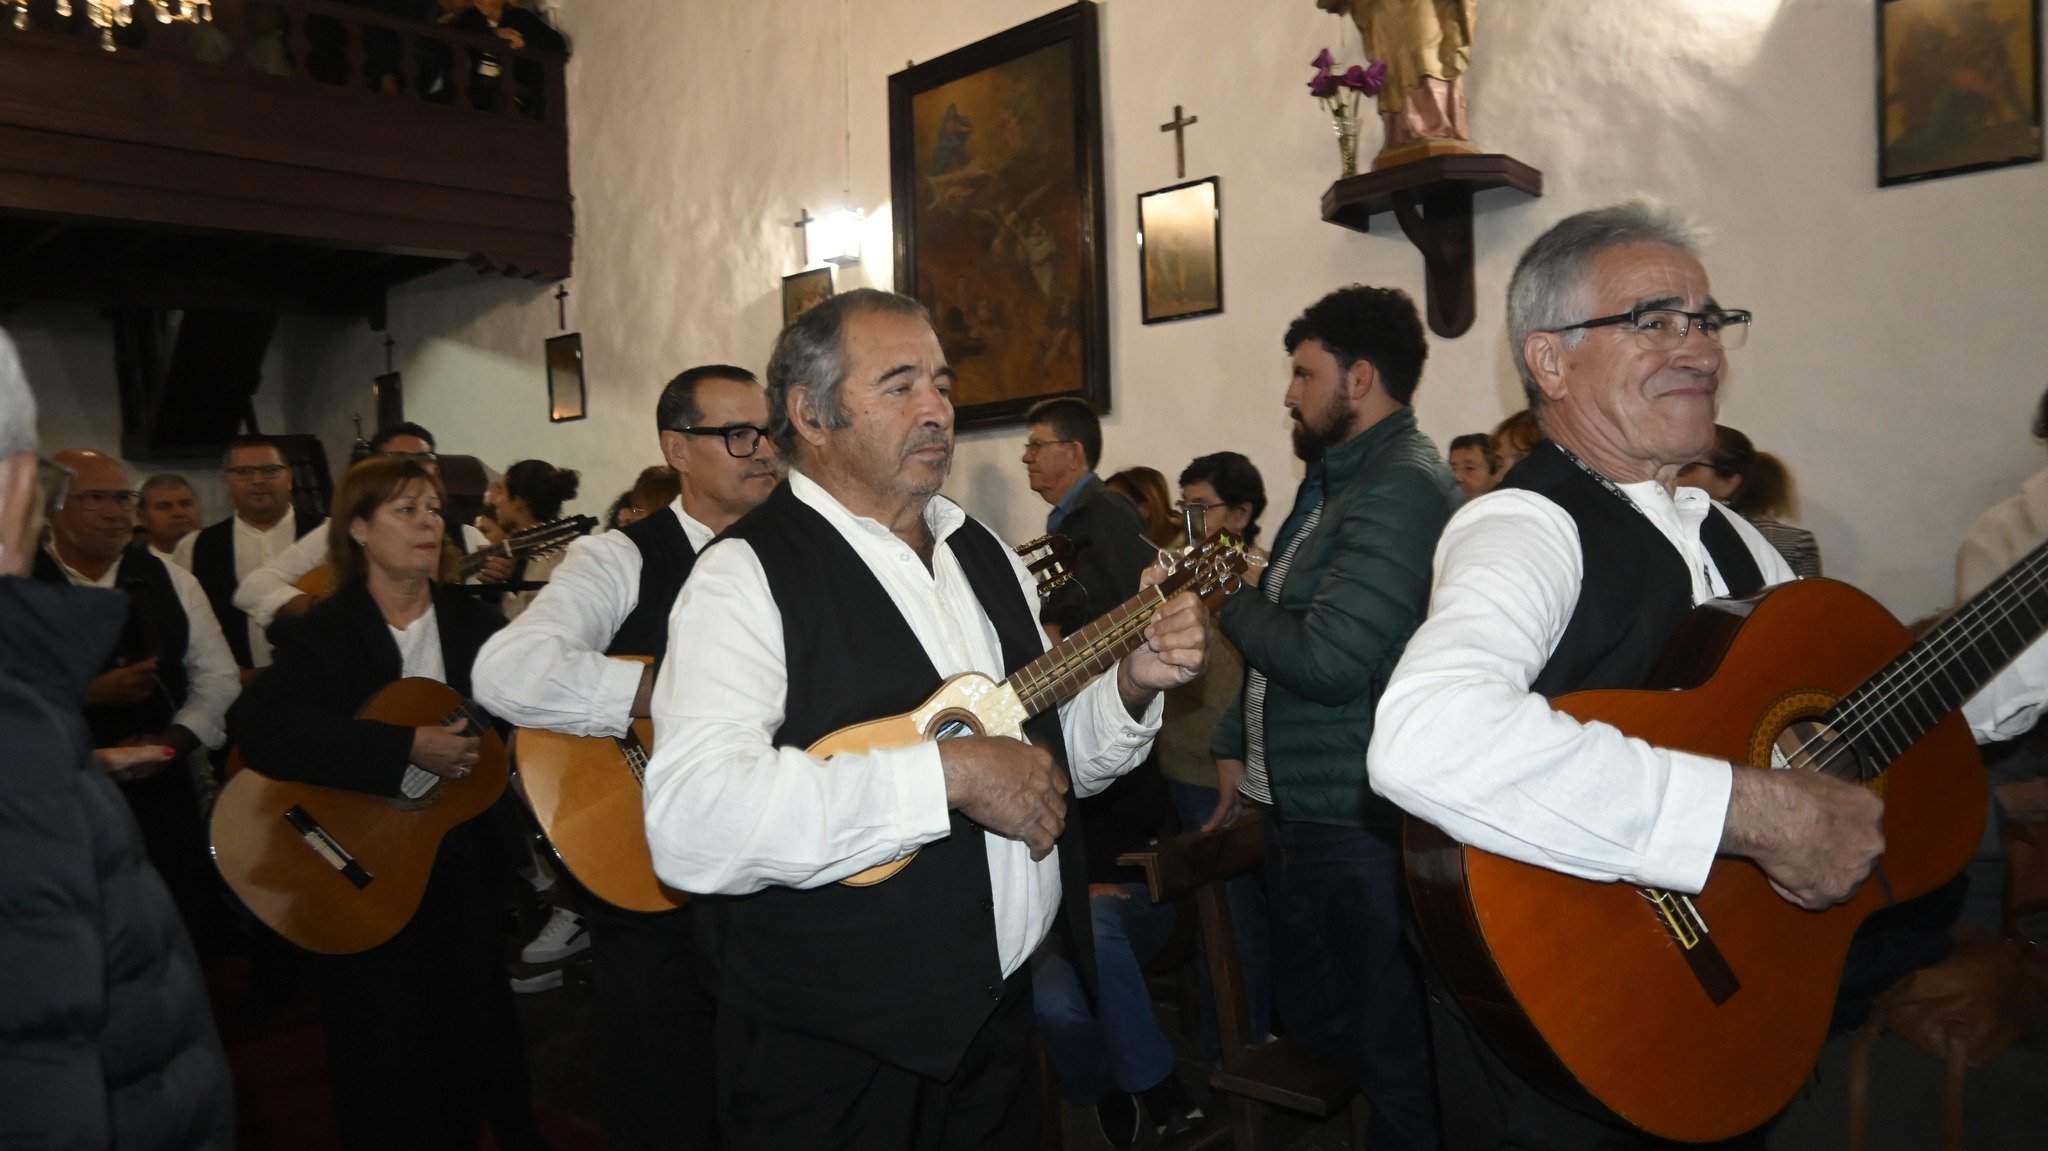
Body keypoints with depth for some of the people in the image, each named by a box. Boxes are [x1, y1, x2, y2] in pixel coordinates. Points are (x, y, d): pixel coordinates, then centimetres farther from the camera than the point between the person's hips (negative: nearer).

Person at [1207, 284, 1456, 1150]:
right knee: (1310, 1022, 23)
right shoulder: (1332, 478, 13)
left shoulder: (1402, 490, -19)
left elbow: (1327, 660, -26)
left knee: (1391, 1048, 6)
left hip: (1360, 825, -10)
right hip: (1297, 809, 10)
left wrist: (1231, 605, -9)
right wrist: (1236, 744, 14)